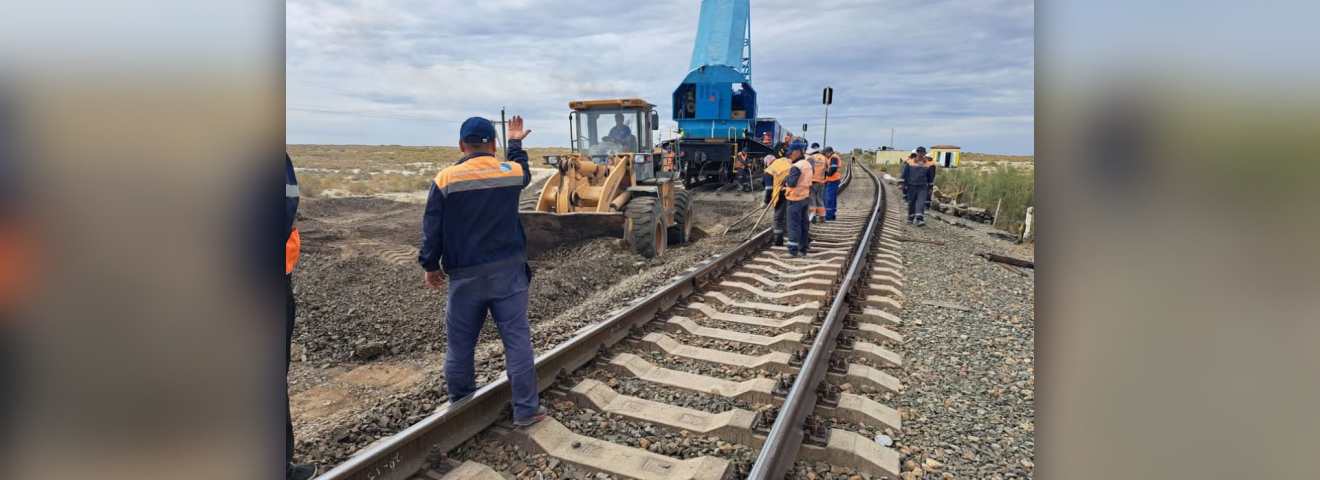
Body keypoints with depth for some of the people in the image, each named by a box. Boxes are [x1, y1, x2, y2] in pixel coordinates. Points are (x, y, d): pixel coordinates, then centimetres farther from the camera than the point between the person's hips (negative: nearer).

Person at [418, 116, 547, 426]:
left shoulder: (445, 179, -5)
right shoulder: (512, 172, 0)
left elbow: (432, 229, -2)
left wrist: (430, 265, 11)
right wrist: (516, 143, 41)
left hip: (465, 275, -1)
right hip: (508, 271, 1)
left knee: (460, 344, 13)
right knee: (517, 339, 4)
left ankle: (461, 405, 26)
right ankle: (526, 409, 6)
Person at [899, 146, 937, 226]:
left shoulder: (929, 164, 1)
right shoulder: (909, 162, -2)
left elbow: (931, 176, 12)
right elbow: (903, 173, 2)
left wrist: (930, 187, 16)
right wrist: (901, 184, -3)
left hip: (923, 187, 0)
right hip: (911, 186, 0)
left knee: (921, 203, -14)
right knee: (911, 203, 10)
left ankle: (919, 220, -23)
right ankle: (910, 218, 29)